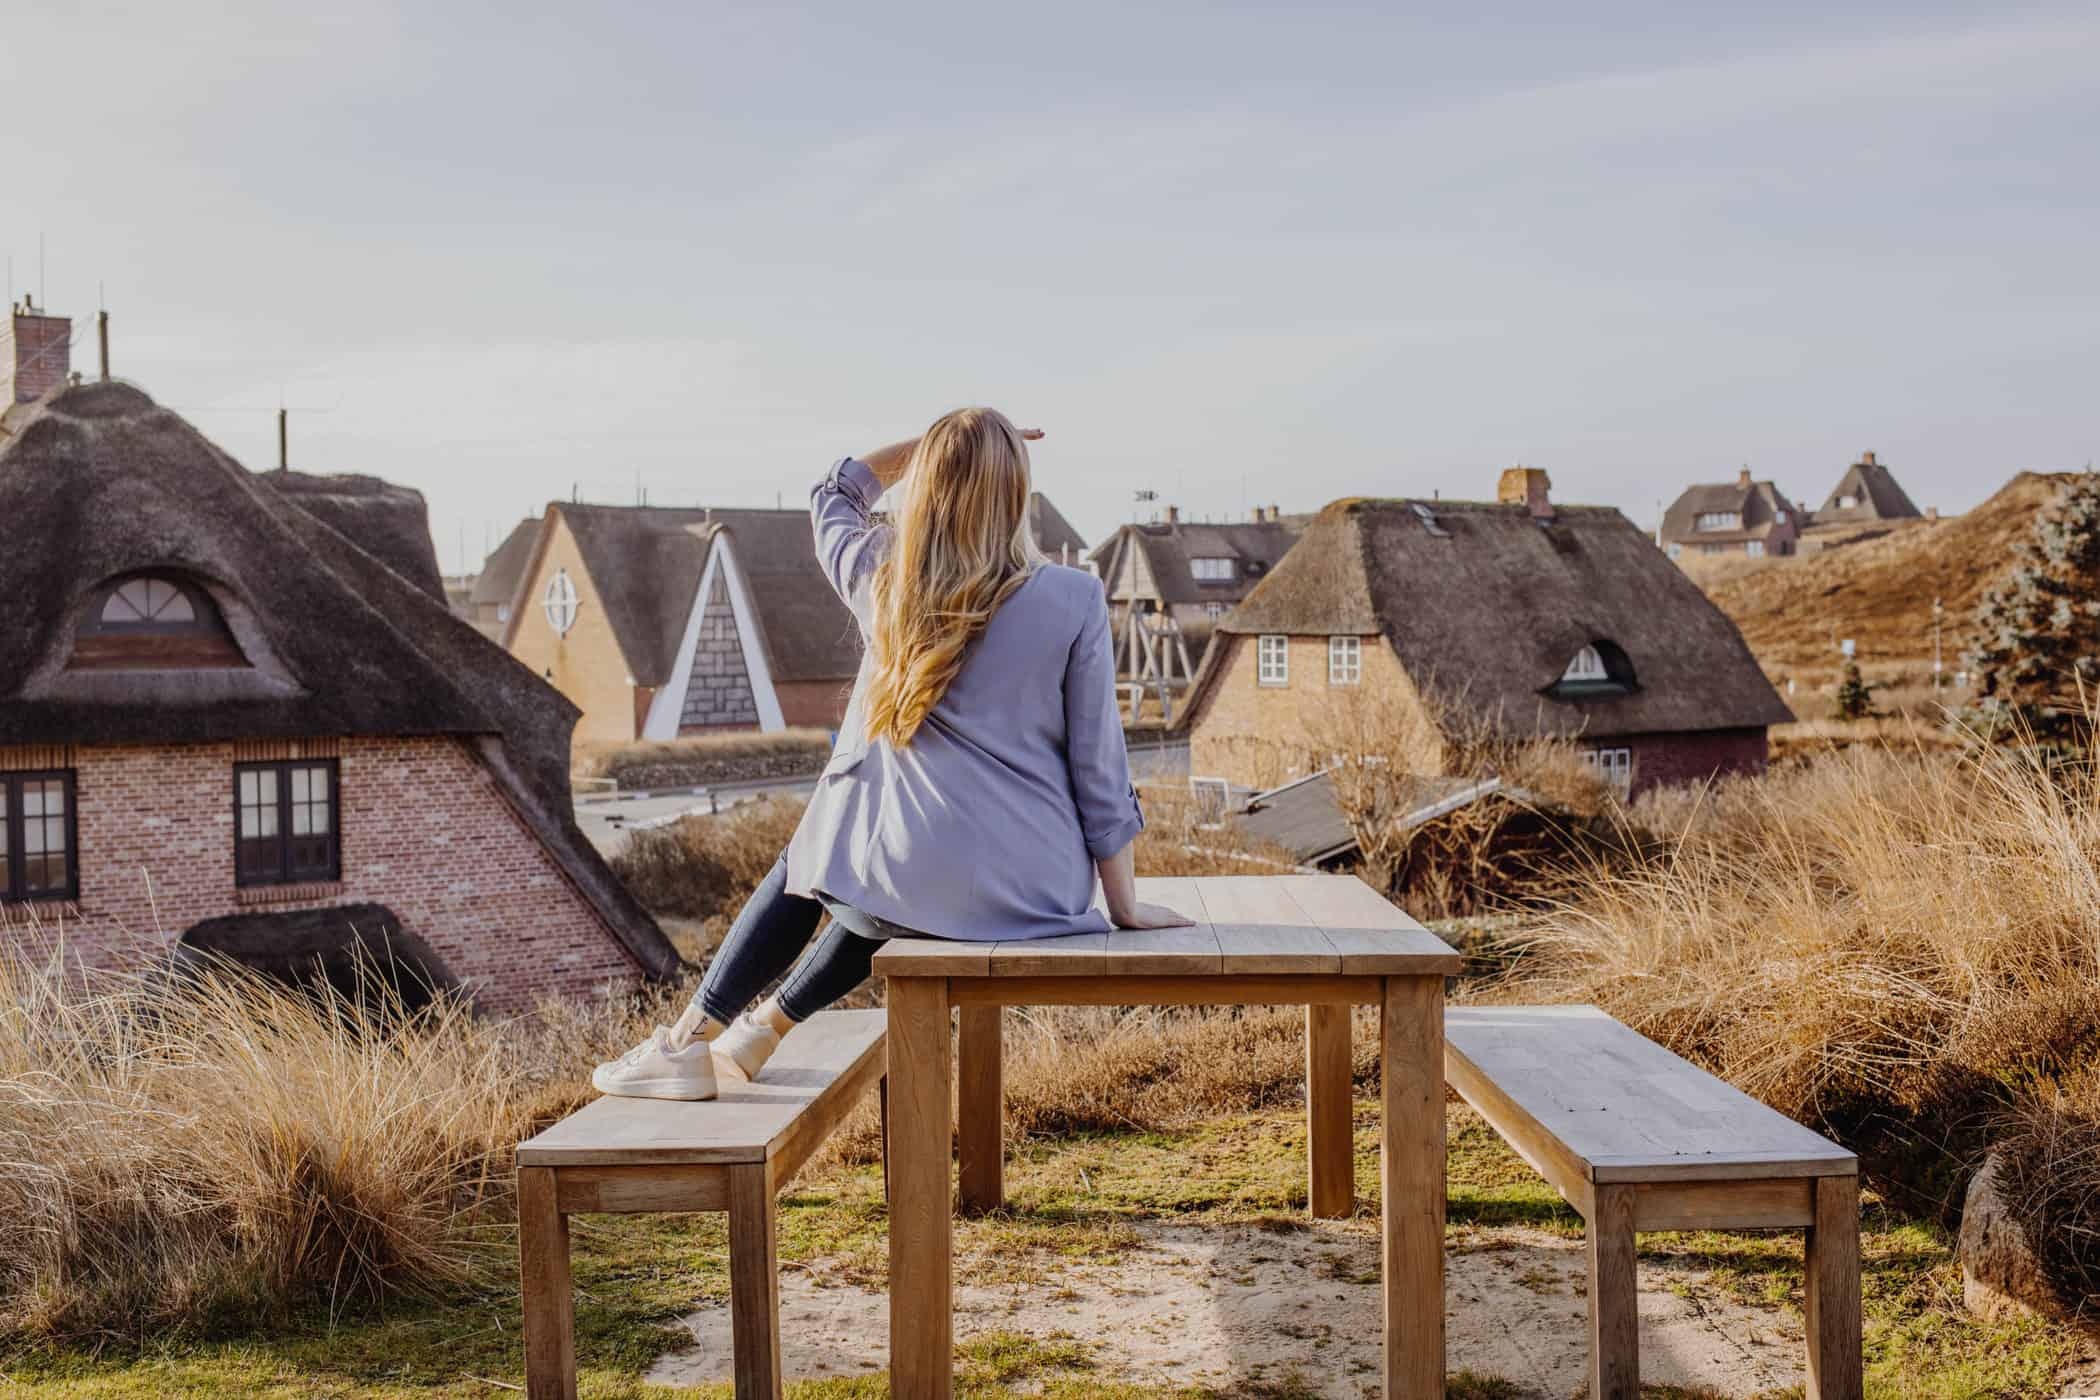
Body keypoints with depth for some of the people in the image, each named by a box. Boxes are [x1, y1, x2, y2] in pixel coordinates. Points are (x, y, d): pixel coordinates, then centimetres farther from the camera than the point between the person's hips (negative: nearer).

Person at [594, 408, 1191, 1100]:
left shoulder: (883, 578, 0)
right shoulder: (1075, 598, -5)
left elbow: (834, 493, 24)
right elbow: (1098, 764, -2)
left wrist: (934, 442, 18)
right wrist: (1124, 905, 7)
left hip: (922, 876, -1)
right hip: (1038, 893, 2)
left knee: (812, 863, 33)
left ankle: (690, 1041, 33)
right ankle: (761, 1031, 47)